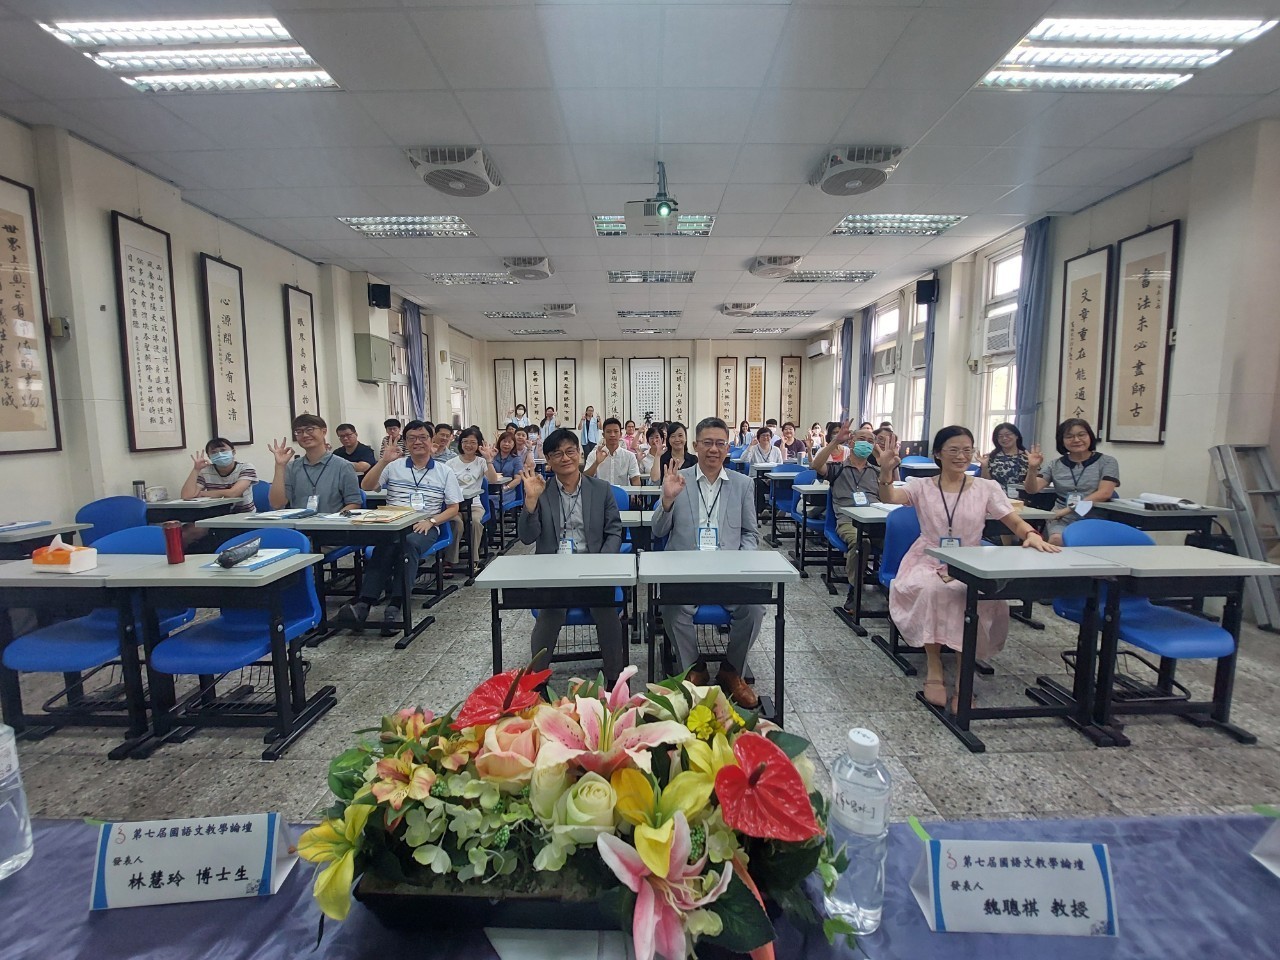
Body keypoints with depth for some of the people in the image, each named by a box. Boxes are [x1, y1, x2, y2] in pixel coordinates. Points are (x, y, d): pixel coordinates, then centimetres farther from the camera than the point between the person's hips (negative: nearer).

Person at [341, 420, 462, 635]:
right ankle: (364, 603, -41)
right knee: (386, 544, -34)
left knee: (410, 543, -36)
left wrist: (431, 521, -10)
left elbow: (454, 508, 8)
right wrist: (383, 461, -5)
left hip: (425, 527, -1)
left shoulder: (445, 472, 12)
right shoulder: (394, 466, 17)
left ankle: (395, 606, -45)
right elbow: (366, 487, 7)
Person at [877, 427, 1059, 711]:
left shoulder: (986, 488, 8)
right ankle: (934, 668, -17)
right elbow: (888, 498, -16)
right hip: (928, 563, -1)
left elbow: (1015, 522, 3)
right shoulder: (922, 486, 3)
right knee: (930, 591, -35)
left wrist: (1031, 534, -21)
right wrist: (886, 471, -36)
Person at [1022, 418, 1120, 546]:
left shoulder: (1107, 462, 8)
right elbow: (1032, 489, 1)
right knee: (1057, 540, -32)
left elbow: (1104, 493, -7)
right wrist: (1032, 468, -18)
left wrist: (1068, 509, -15)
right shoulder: (1055, 465, 12)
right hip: (1062, 520, 1)